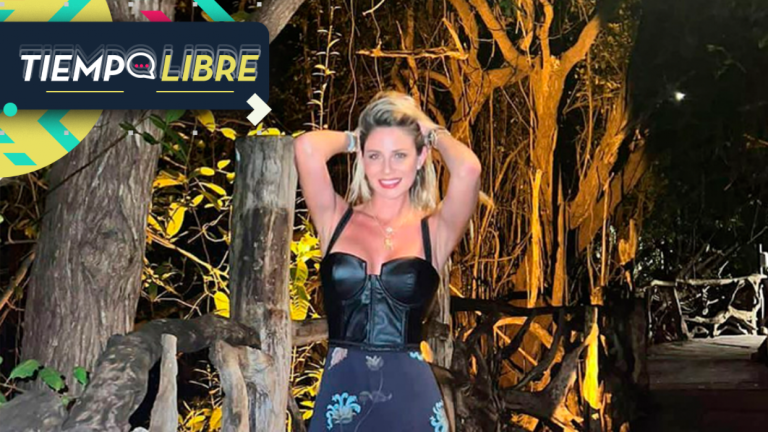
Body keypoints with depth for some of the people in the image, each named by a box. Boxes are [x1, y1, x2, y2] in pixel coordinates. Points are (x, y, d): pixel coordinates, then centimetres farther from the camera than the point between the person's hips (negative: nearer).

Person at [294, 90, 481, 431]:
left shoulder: (435, 230, 1)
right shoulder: (336, 220, 3)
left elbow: (468, 167, -17)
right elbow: (307, 147, -12)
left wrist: (435, 133, 3)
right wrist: (352, 138, 8)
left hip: (410, 396, -1)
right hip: (340, 394, 1)